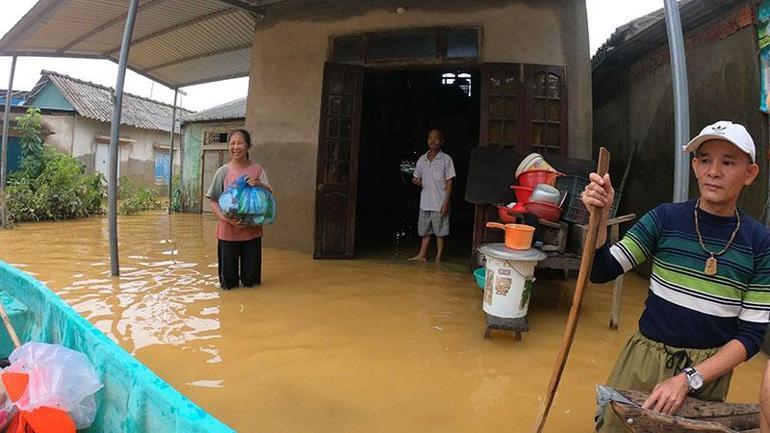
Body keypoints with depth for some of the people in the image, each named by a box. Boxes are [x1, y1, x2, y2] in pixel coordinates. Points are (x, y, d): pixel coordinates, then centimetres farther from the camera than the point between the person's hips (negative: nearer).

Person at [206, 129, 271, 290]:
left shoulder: (257, 169, -1)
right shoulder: (223, 171, -4)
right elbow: (213, 201, -2)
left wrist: (259, 185, -23)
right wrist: (226, 218, -17)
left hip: (252, 230, 1)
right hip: (228, 230, -1)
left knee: (250, 280, 10)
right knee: (228, 284, 9)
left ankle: (247, 280, 40)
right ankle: (229, 282, 38)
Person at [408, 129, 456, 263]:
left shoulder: (446, 159, -6)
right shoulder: (422, 159, 7)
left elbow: (449, 182, -6)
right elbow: (416, 177, 18)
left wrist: (446, 202, -12)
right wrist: (416, 181, -7)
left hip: (439, 203, -4)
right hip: (425, 202, 4)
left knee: (440, 232, 4)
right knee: (425, 230, 15)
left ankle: (438, 258, 13)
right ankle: (422, 255, 26)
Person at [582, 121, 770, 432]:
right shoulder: (666, 218, -6)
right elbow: (602, 272, -7)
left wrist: (688, 379, -17)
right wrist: (600, 216, -22)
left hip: (708, 371, 0)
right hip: (644, 360, 0)